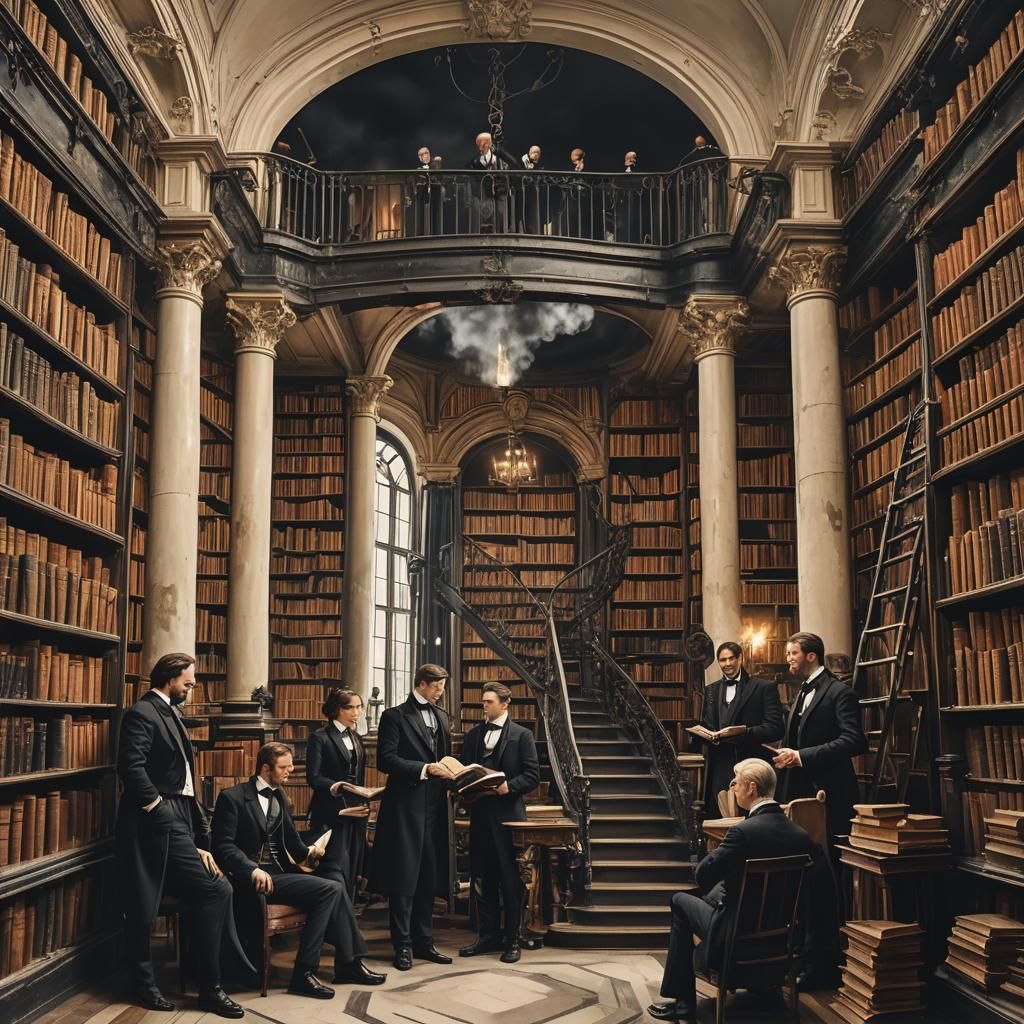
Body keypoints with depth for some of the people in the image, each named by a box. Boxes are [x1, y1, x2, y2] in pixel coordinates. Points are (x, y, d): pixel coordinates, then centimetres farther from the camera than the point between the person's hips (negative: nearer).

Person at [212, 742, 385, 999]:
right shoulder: (233, 797, -7)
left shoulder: (278, 796, 17)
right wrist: (253, 870, -28)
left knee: (336, 888, -13)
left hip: (279, 871, 8)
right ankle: (304, 973, -14)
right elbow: (223, 845, -14)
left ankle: (349, 964, -3)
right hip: (253, 877, -8)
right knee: (330, 889, -21)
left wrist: (307, 852, -1)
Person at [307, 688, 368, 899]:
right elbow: (313, 777, -13)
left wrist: (365, 804, 12)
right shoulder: (319, 738, -4)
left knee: (350, 876, 7)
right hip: (331, 816, -7)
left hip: (356, 814, 7)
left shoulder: (356, 738, 17)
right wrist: (334, 786, -29)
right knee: (334, 876, -13)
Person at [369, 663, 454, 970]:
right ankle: (403, 945, 9)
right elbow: (386, 760, -13)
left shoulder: (441, 716, 16)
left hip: (435, 807, 6)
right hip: (405, 807, -6)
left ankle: (424, 941, 21)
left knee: (429, 878, 11)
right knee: (403, 879, -1)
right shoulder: (395, 716, -5)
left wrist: (451, 774, 2)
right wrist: (425, 769, -19)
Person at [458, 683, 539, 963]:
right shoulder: (473, 734, 13)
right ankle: (488, 936, 20)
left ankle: (512, 939, 11)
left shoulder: (522, 735, -1)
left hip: (508, 814, -5)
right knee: (482, 879, 9)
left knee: (510, 879, 1)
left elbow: (532, 775, -6)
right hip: (479, 813, 5)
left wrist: (508, 787, -20)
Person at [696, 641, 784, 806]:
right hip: (719, 769, 4)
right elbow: (704, 727, 20)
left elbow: (776, 728, -4)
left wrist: (747, 732, -18)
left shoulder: (765, 688, 4)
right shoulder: (711, 690, 18)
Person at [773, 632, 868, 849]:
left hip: (829, 796, -8)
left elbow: (853, 741, -20)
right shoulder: (802, 694, 19)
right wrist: (786, 757, 4)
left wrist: (801, 756, -21)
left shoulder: (840, 692, -9)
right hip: (801, 791, 8)